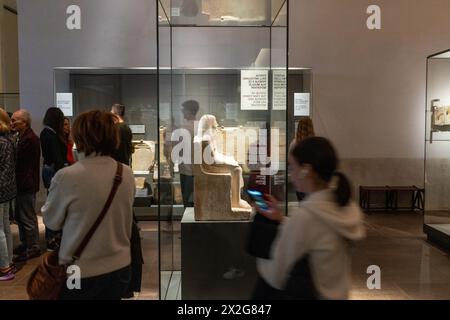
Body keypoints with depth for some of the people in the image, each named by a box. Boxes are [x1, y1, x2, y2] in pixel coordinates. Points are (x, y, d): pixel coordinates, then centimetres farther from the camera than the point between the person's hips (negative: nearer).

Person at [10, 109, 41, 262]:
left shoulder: (30, 139, -20)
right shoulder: (22, 137, 12)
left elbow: (17, 160, -20)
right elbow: (18, 159, 13)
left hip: (26, 185, -10)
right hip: (21, 184, 10)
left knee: (28, 218, 1)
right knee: (20, 216, 19)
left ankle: (33, 248, 13)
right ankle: (25, 244, 32)